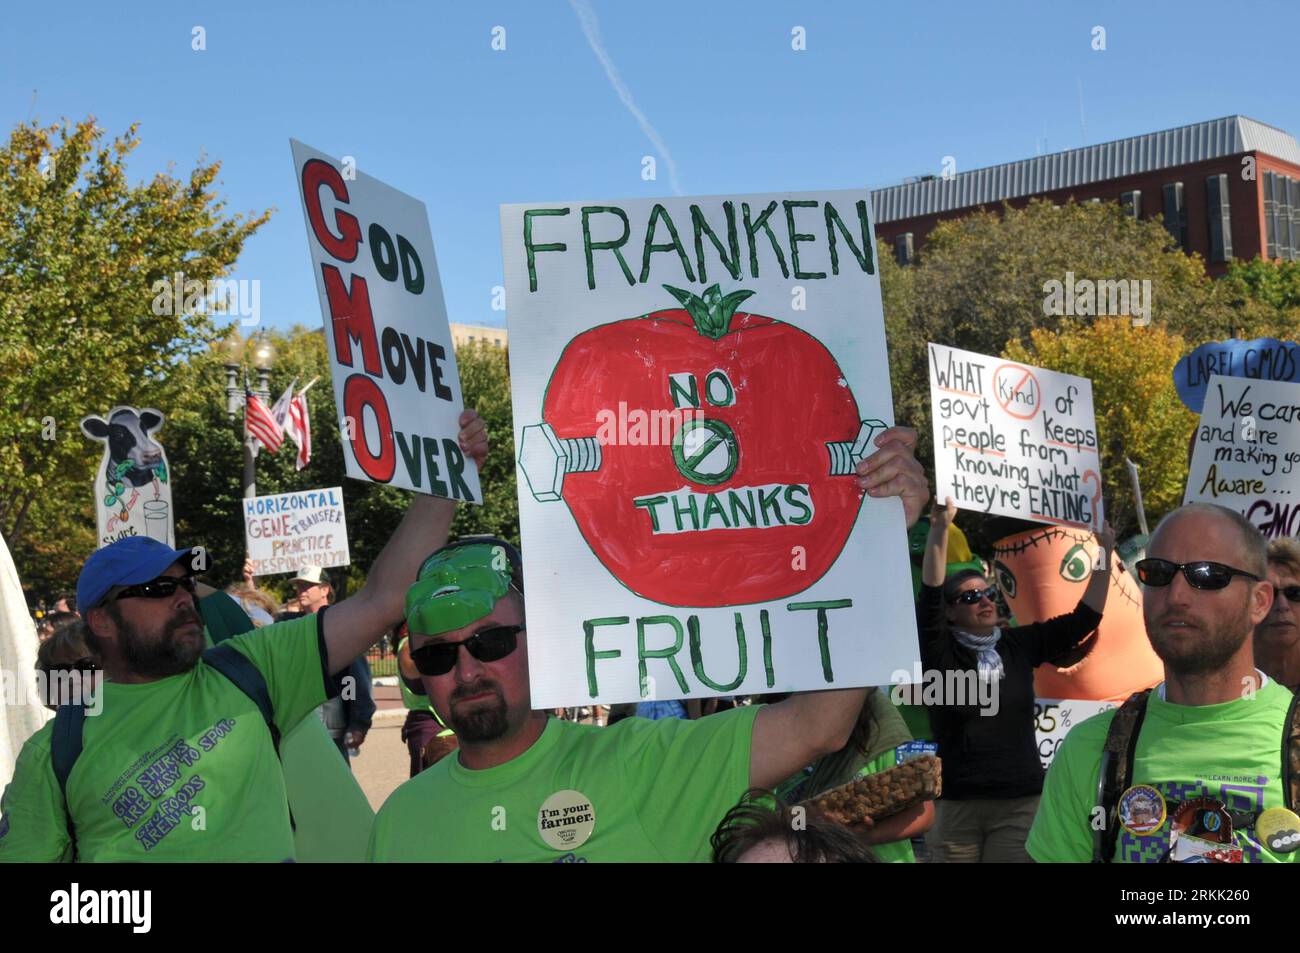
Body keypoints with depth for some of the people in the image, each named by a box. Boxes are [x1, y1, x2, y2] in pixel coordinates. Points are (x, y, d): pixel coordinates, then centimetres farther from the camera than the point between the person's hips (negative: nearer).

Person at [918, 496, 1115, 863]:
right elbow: (930, 595, -16)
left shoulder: (1020, 645, 8)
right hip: (956, 805, -2)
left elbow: (1083, 618, 6)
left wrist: (1105, 555, -1)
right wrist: (940, 529, -25)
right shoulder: (940, 653, -2)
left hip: (1020, 804, 2)